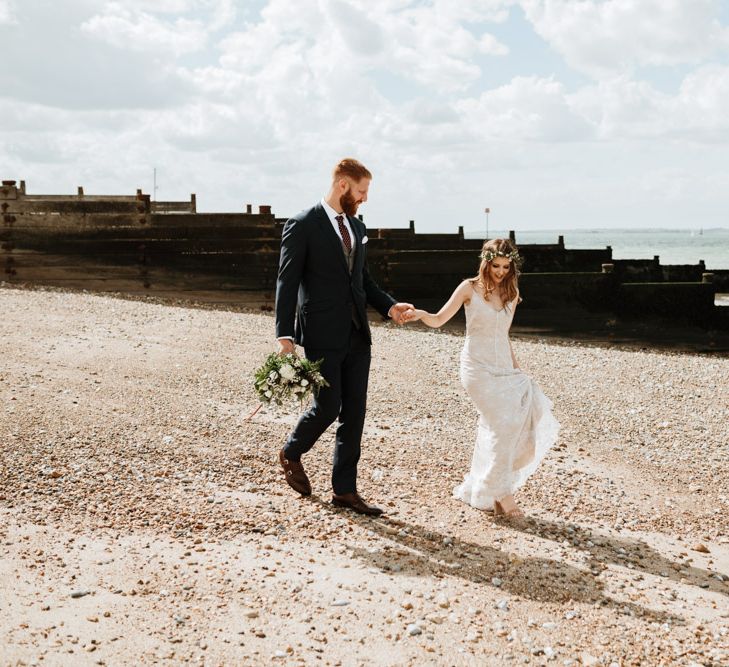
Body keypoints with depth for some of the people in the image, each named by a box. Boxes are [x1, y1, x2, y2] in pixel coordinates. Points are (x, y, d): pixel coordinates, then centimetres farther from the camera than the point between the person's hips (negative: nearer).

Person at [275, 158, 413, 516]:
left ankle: (345, 489, 15)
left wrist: (389, 306, 4)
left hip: (356, 335, 7)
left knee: (354, 412, 6)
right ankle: (291, 454, 27)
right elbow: (287, 282, -10)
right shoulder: (302, 225, -8)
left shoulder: (356, 226, 14)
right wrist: (284, 336, -16)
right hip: (322, 335, -7)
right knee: (328, 406, -3)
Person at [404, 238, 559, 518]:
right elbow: (439, 320, -5)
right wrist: (421, 314, -26)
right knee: (503, 424, -16)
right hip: (478, 366, -5)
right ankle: (502, 494, -5)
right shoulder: (470, 288, -3)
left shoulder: (512, 293, 11)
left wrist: (516, 367, 15)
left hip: (504, 367, 5)